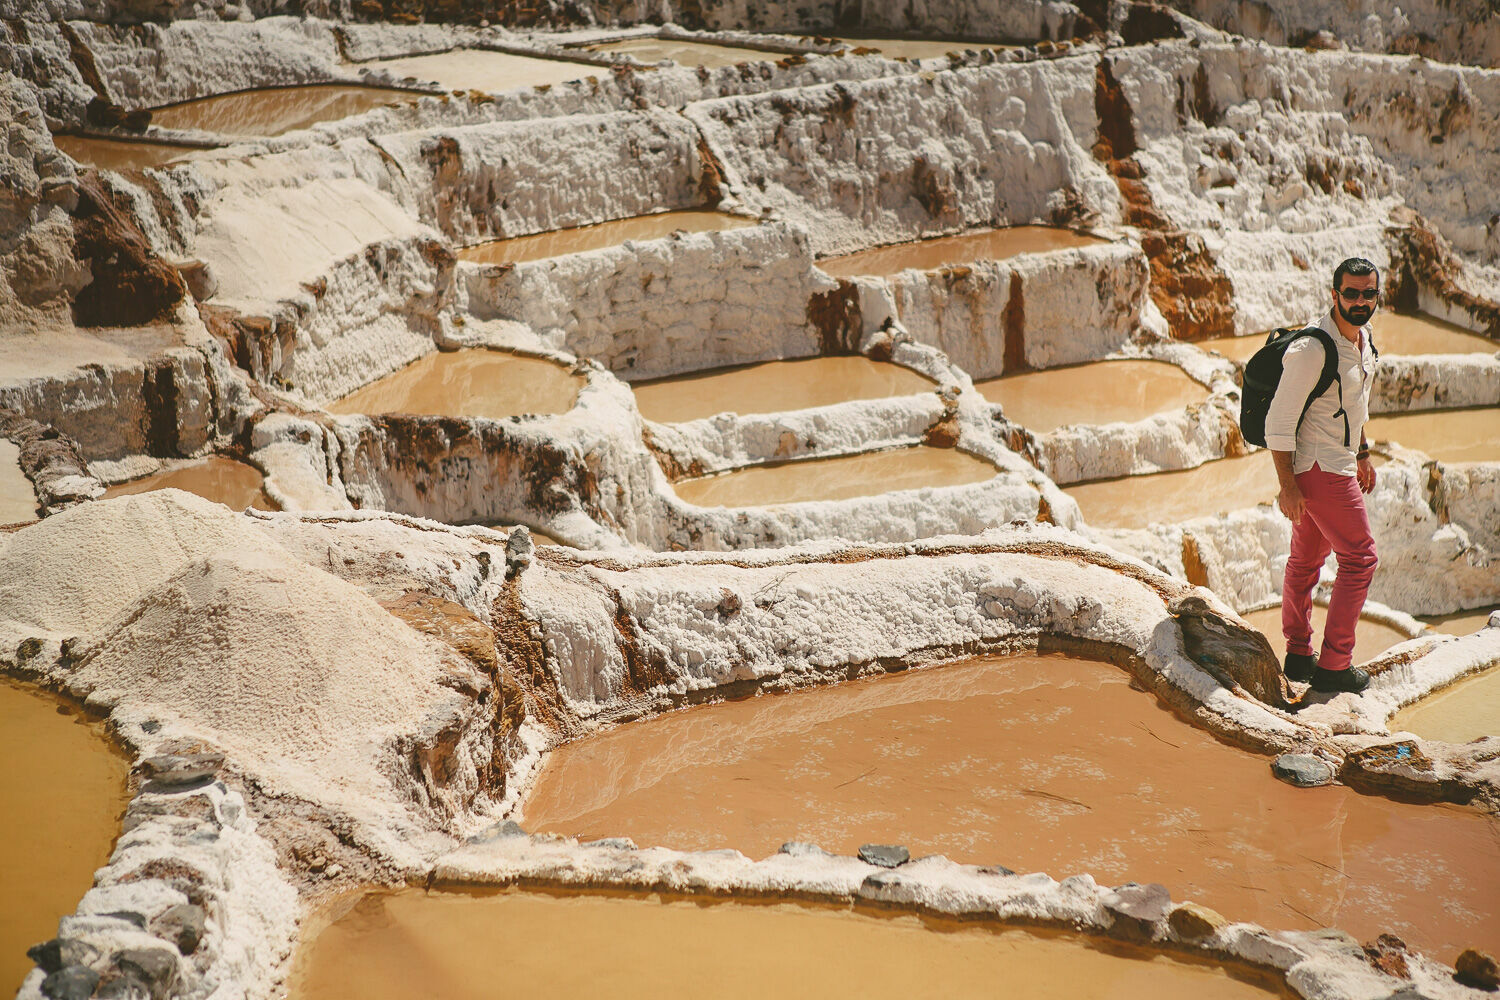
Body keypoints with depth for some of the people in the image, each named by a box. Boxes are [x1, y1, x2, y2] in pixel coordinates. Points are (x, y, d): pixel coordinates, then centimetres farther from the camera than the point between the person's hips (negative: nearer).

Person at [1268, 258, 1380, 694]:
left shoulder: (1362, 336, 6)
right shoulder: (1311, 350, -24)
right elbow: (1279, 421, -22)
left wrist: (1362, 454, 25)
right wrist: (1287, 485, -21)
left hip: (1339, 463, 9)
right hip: (1319, 469, -9)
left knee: (1306, 558, 16)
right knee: (1359, 558, -3)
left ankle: (1298, 656, 26)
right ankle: (1334, 665, 3)